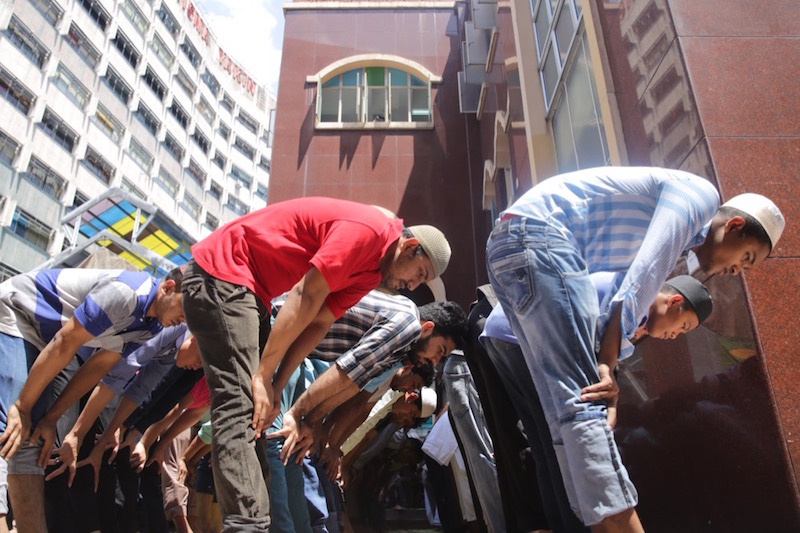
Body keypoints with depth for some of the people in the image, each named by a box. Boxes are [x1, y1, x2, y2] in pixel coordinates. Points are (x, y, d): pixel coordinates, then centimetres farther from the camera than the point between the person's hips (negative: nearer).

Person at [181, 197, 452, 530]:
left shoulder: (371, 274, 10)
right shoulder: (368, 230, -19)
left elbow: (318, 324, 3)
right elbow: (306, 297, -22)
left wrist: (274, 383, -8)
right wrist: (263, 375, -17)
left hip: (249, 289, 10)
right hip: (222, 270, -10)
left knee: (257, 415, 6)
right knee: (241, 408, -19)